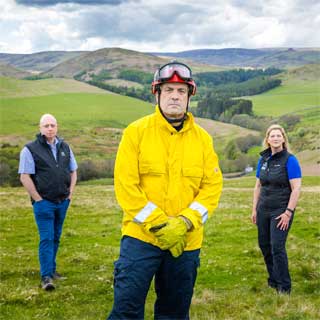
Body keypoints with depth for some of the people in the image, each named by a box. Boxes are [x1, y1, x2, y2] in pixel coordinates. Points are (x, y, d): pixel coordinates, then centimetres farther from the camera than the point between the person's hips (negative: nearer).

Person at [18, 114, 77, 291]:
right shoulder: (30, 149, -6)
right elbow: (25, 177, -9)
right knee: (46, 238, -8)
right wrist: (38, 199, -11)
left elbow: (73, 172, 17)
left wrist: (70, 193, 7)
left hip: (62, 202, 5)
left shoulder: (65, 147, 10)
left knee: (56, 238, 13)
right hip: (44, 203, -5)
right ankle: (46, 276, -6)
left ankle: (52, 268, 25)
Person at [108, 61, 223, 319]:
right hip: (141, 237, -3)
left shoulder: (202, 138, 6)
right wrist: (159, 225, -13)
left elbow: (213, 184, 2)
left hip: (186, 241, 3)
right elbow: (125, 184, -9)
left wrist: (186, 222, -13)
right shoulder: (136, 132, -3)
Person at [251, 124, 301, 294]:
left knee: (277, 247, -7)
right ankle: (273, 280, 26)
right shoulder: (263, 160, 7)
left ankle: (284, 287, 6)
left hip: (280, 211, -6)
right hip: (263, 210, 6)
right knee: (264, 245, 9)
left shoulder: (289, 160, -10)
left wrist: (288, 212, -16)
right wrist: (254, 209, 11)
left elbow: (296, 188, -13)